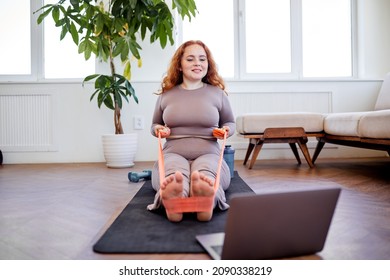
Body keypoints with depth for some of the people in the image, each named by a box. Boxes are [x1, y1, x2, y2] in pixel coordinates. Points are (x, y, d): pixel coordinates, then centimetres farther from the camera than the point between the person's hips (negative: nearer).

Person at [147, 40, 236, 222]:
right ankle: (172, 200, -71)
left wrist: (227, 130, 0)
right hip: (173, 154, 1)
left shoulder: (217, 92, 12)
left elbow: (230, 122, 24)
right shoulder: (166, 94, 14)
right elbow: (155, 125, 28)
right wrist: (158, 129, 3)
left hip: (208, 154, 0)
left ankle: (207, 200, -72)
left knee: (206, 173, -39)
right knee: (173, 173, -39)